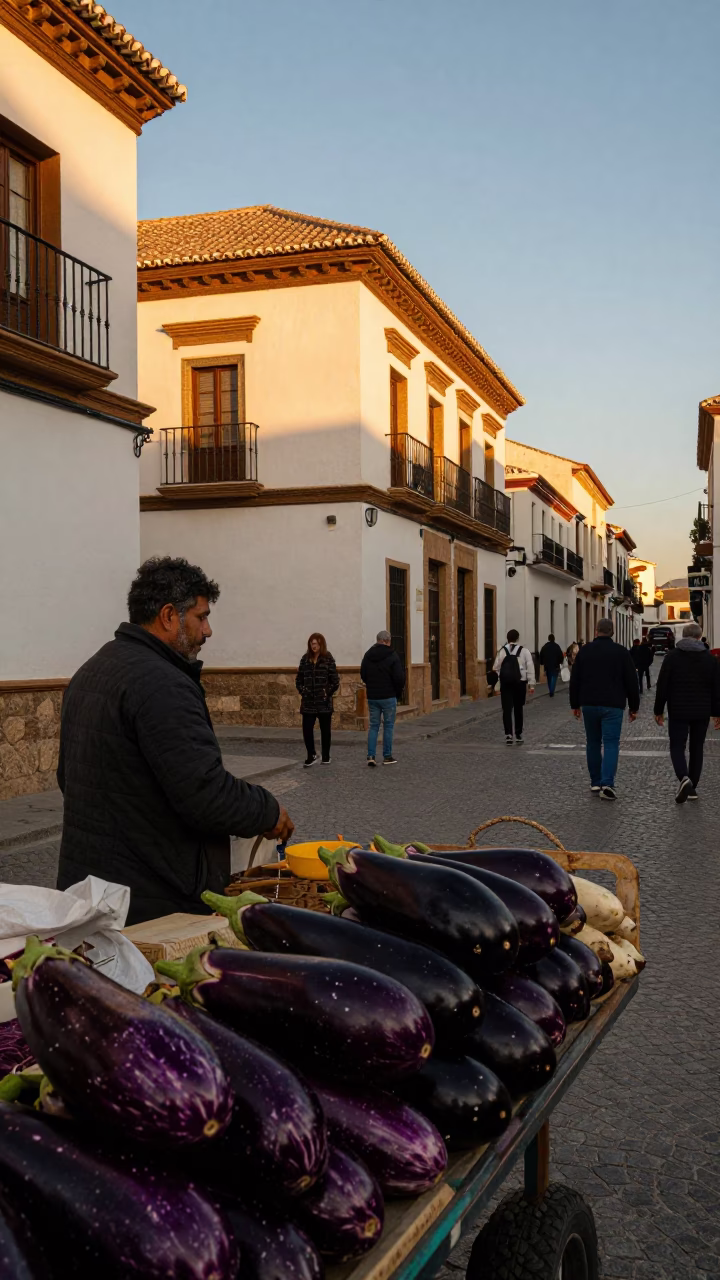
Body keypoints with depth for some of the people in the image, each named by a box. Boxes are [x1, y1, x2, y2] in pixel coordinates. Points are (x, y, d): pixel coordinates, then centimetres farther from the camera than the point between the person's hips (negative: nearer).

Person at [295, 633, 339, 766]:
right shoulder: (305, 659, 6)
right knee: (307, 729, -6)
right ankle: (311, 755, 9)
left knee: (325, 729, 9)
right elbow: (298, 679, 13)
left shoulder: (328, 659, -5)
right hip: (308, 702, 2)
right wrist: (302, 691, 3)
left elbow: (335, 681, -4)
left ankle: (326, 756, 21)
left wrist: (328, 693, -8)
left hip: (324, 702, -2)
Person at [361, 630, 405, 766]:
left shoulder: (368, 655, 4)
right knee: (388, 726, 7)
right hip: (388, 697, -4)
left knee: (373, 726, 10)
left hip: (372, 697, 4)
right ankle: (387, 756, 11)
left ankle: (371, 755, -1)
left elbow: (363, 675, 11)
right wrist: (399, 692, 3)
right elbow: (399, 678, -14)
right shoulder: (392, 656, -11)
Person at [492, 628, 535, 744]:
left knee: (507, 709, 0)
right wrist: (531, 684, -1)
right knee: (518, 709, 13)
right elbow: (530, 668, -4)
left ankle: (508, 734, -14)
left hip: (505, 683, 0)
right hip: (520, 682, 0)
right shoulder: (524, 651, 0)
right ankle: (518, 734, 21)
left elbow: (496, 667, 1)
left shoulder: (502, 651, 2)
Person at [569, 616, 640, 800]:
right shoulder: (621, 652, -1)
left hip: (589, 705, 2)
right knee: (610, 744, -4)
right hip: (612, 706, -2)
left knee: (593, 743, 15)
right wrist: (633, 707, 8)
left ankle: (596, 782, 21)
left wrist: (575, 704, 15)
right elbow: (631, 682, 0)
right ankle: (607, 784, -17)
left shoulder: (584, 651, 5)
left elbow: (574, 680, 7)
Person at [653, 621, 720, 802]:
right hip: (702, 713, 2)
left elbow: (662, 686, -4)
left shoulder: (672, 656, -4)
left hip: (678, 712, -2)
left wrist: (659, 710, 3)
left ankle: (684, 778, -24)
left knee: (677, 747, 2)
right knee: (696, 748, 13)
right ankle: (692, 788, 15)